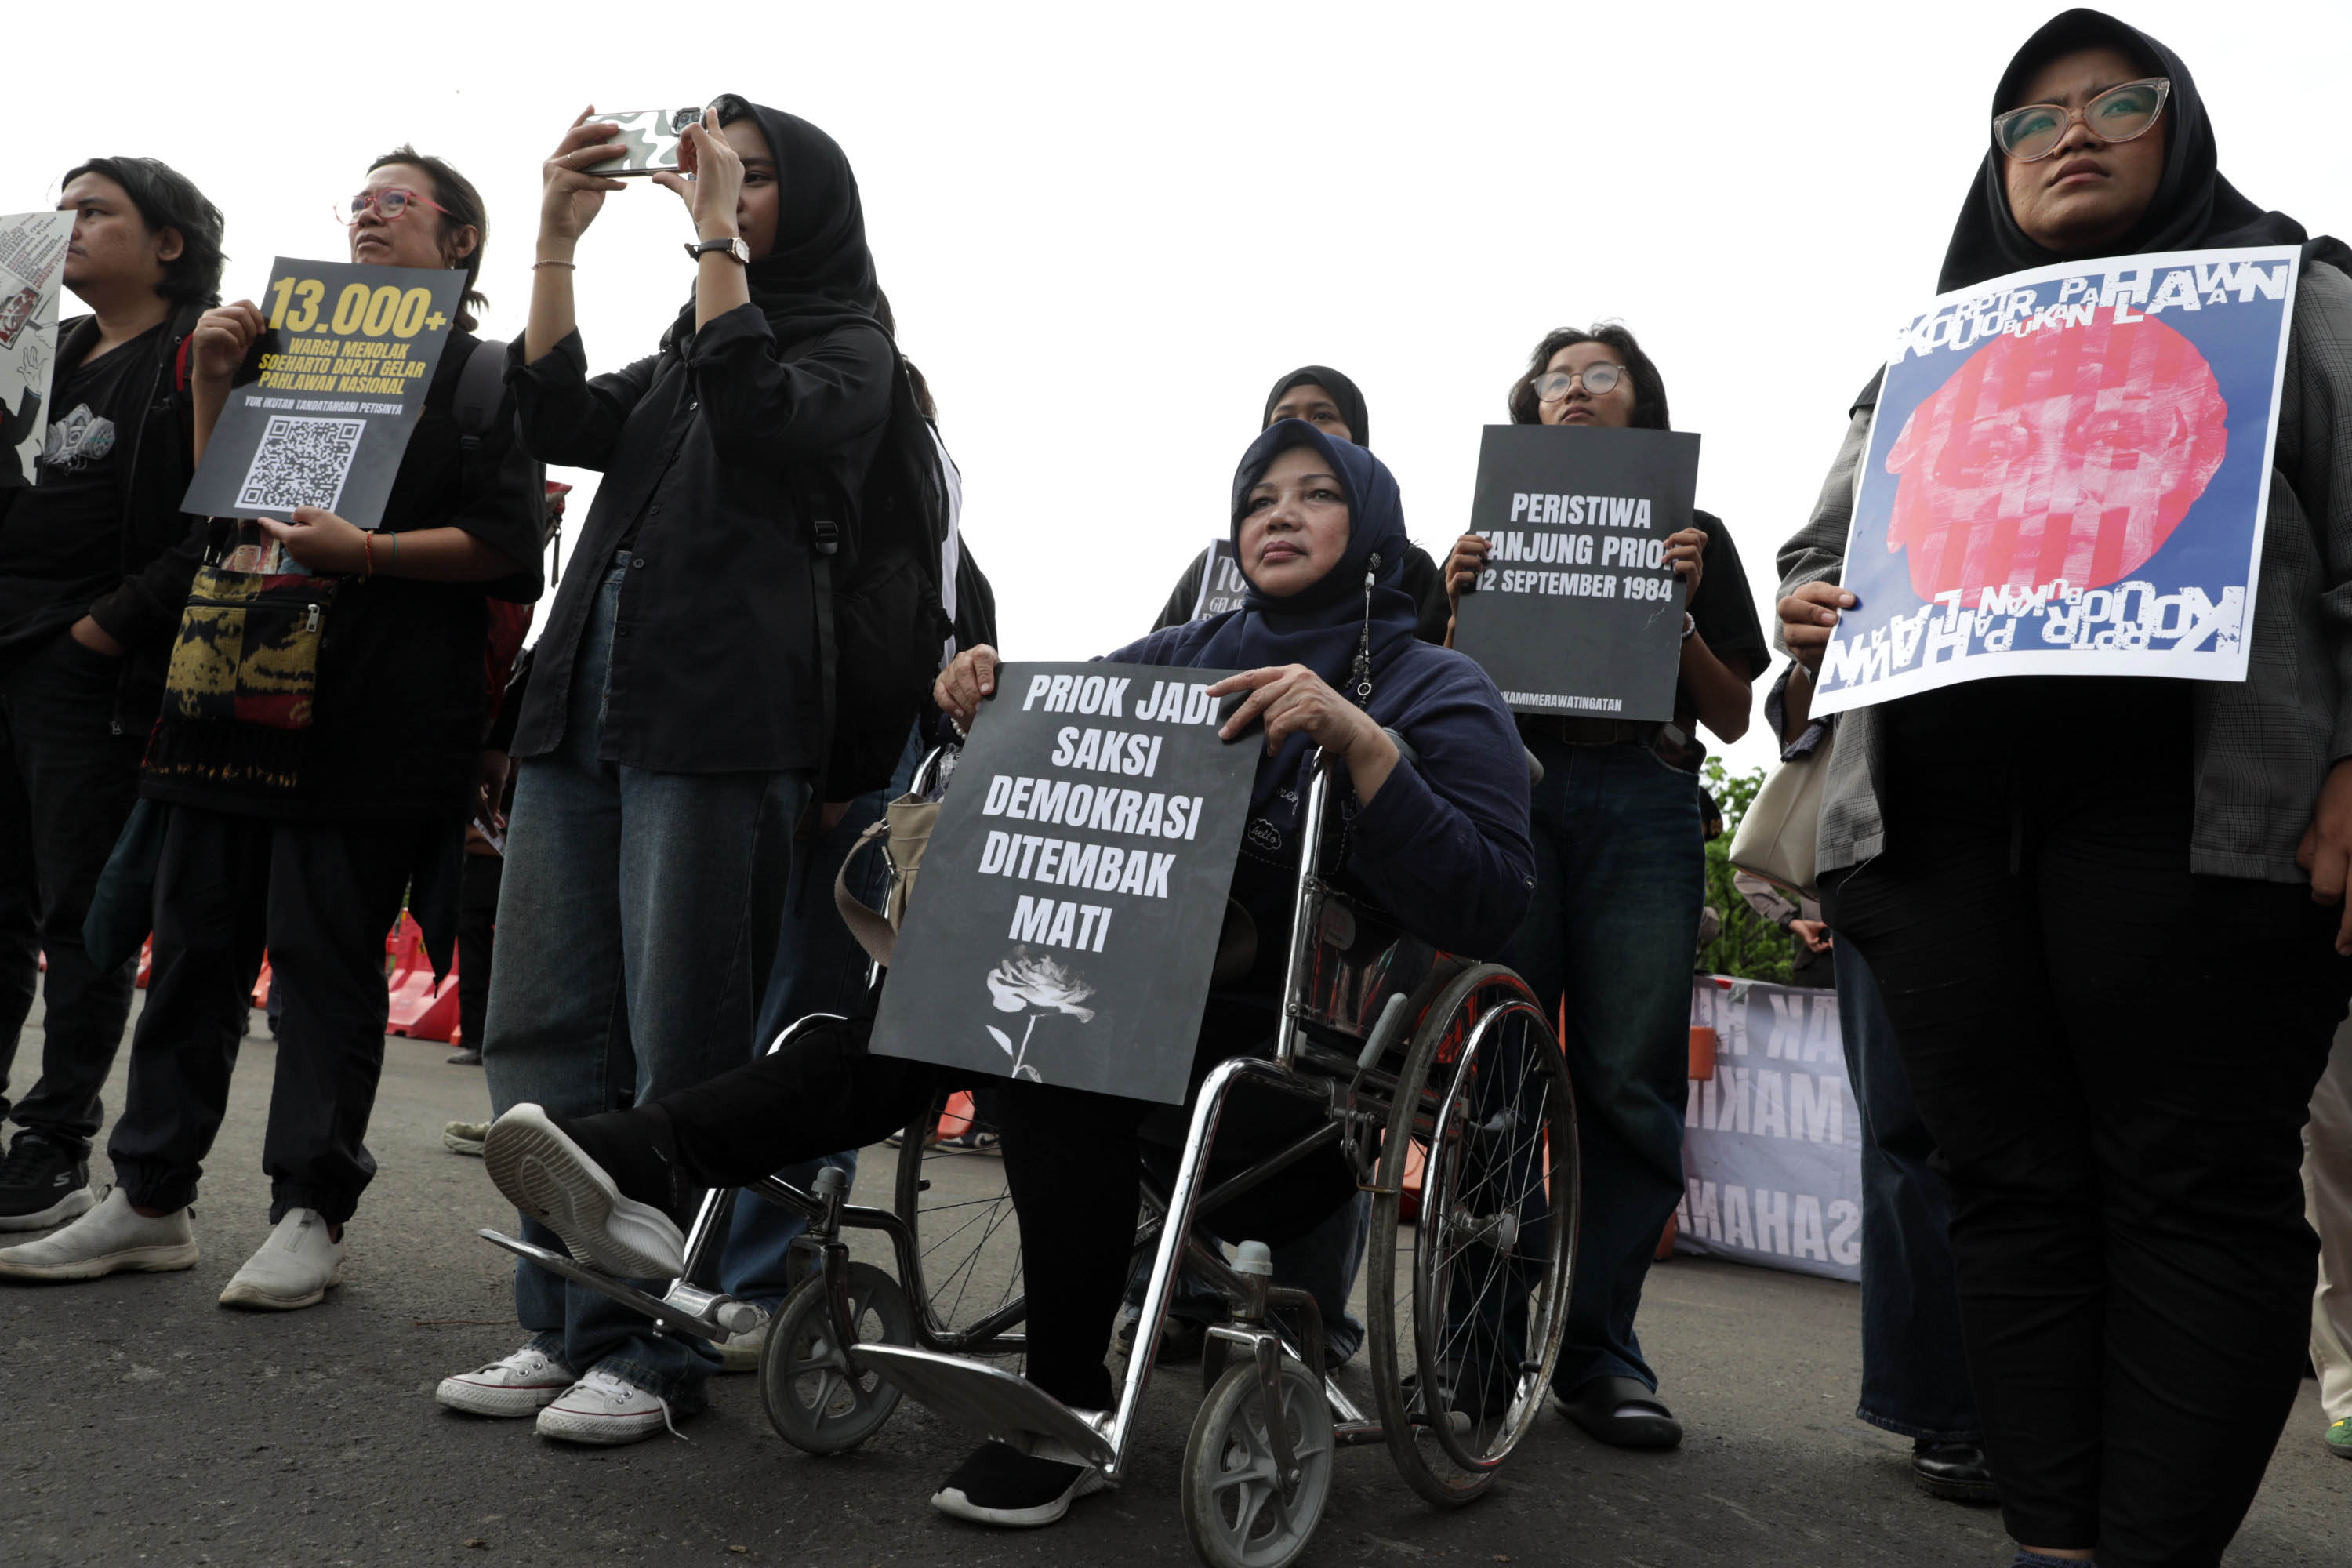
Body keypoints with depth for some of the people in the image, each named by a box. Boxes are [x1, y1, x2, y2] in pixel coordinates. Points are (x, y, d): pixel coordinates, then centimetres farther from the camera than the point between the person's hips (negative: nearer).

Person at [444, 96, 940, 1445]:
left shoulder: (849, 351, 5)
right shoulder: (683, 352, 24)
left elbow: (758, 422, -16)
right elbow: (562, 423, 8)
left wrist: (714, 235, -11)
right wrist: (559, 241, 3)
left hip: (715, 724, -7)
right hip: (583, 706, 7)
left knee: (680, 1052, -4)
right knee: (543, 1034, 6)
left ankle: (660, 1351, 6)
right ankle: (570, 1329, 16)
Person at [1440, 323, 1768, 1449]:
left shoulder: (1694, 536, 18)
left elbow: (1732, 718, 13)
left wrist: (1680, 613, -3)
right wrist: (1459, 602, -1)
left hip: (1643, 803, 0)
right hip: (1513, 788, 1)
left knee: (1628, 1079, -7)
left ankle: (1599, 1349, 0)